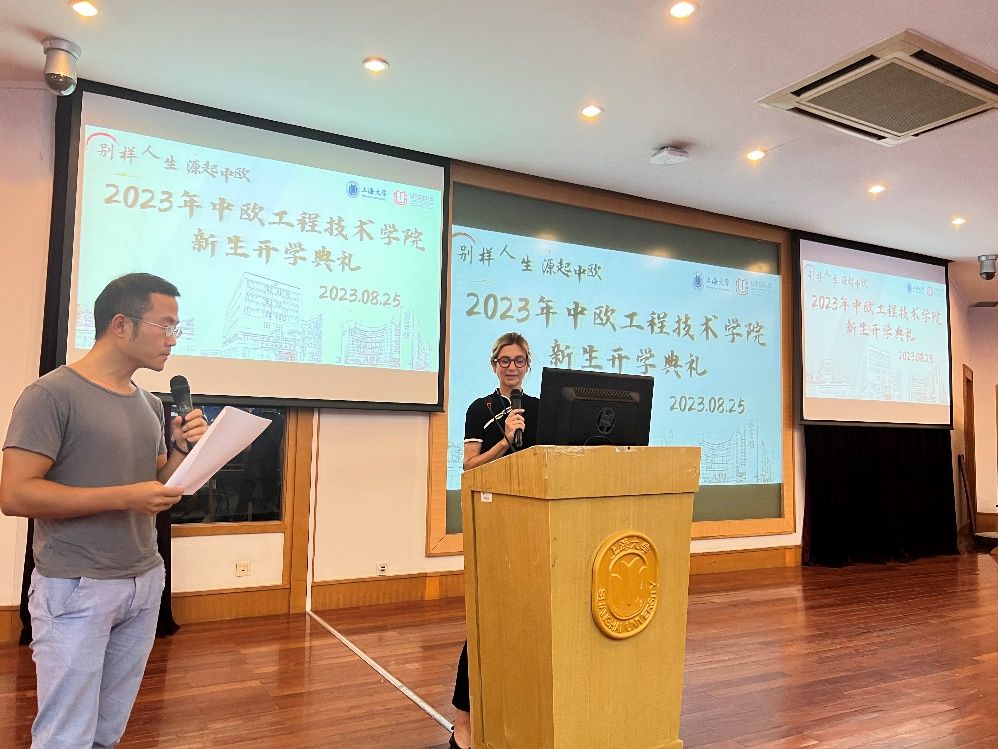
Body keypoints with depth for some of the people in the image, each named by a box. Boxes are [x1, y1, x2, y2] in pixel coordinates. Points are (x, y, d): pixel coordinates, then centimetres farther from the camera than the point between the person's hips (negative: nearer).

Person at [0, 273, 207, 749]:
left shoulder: (150, 404, 9)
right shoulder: (52, 394, -12)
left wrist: (184, 450, -3)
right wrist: (124, 498, -23)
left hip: (146, 583, 6)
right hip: (76, 589, -6)